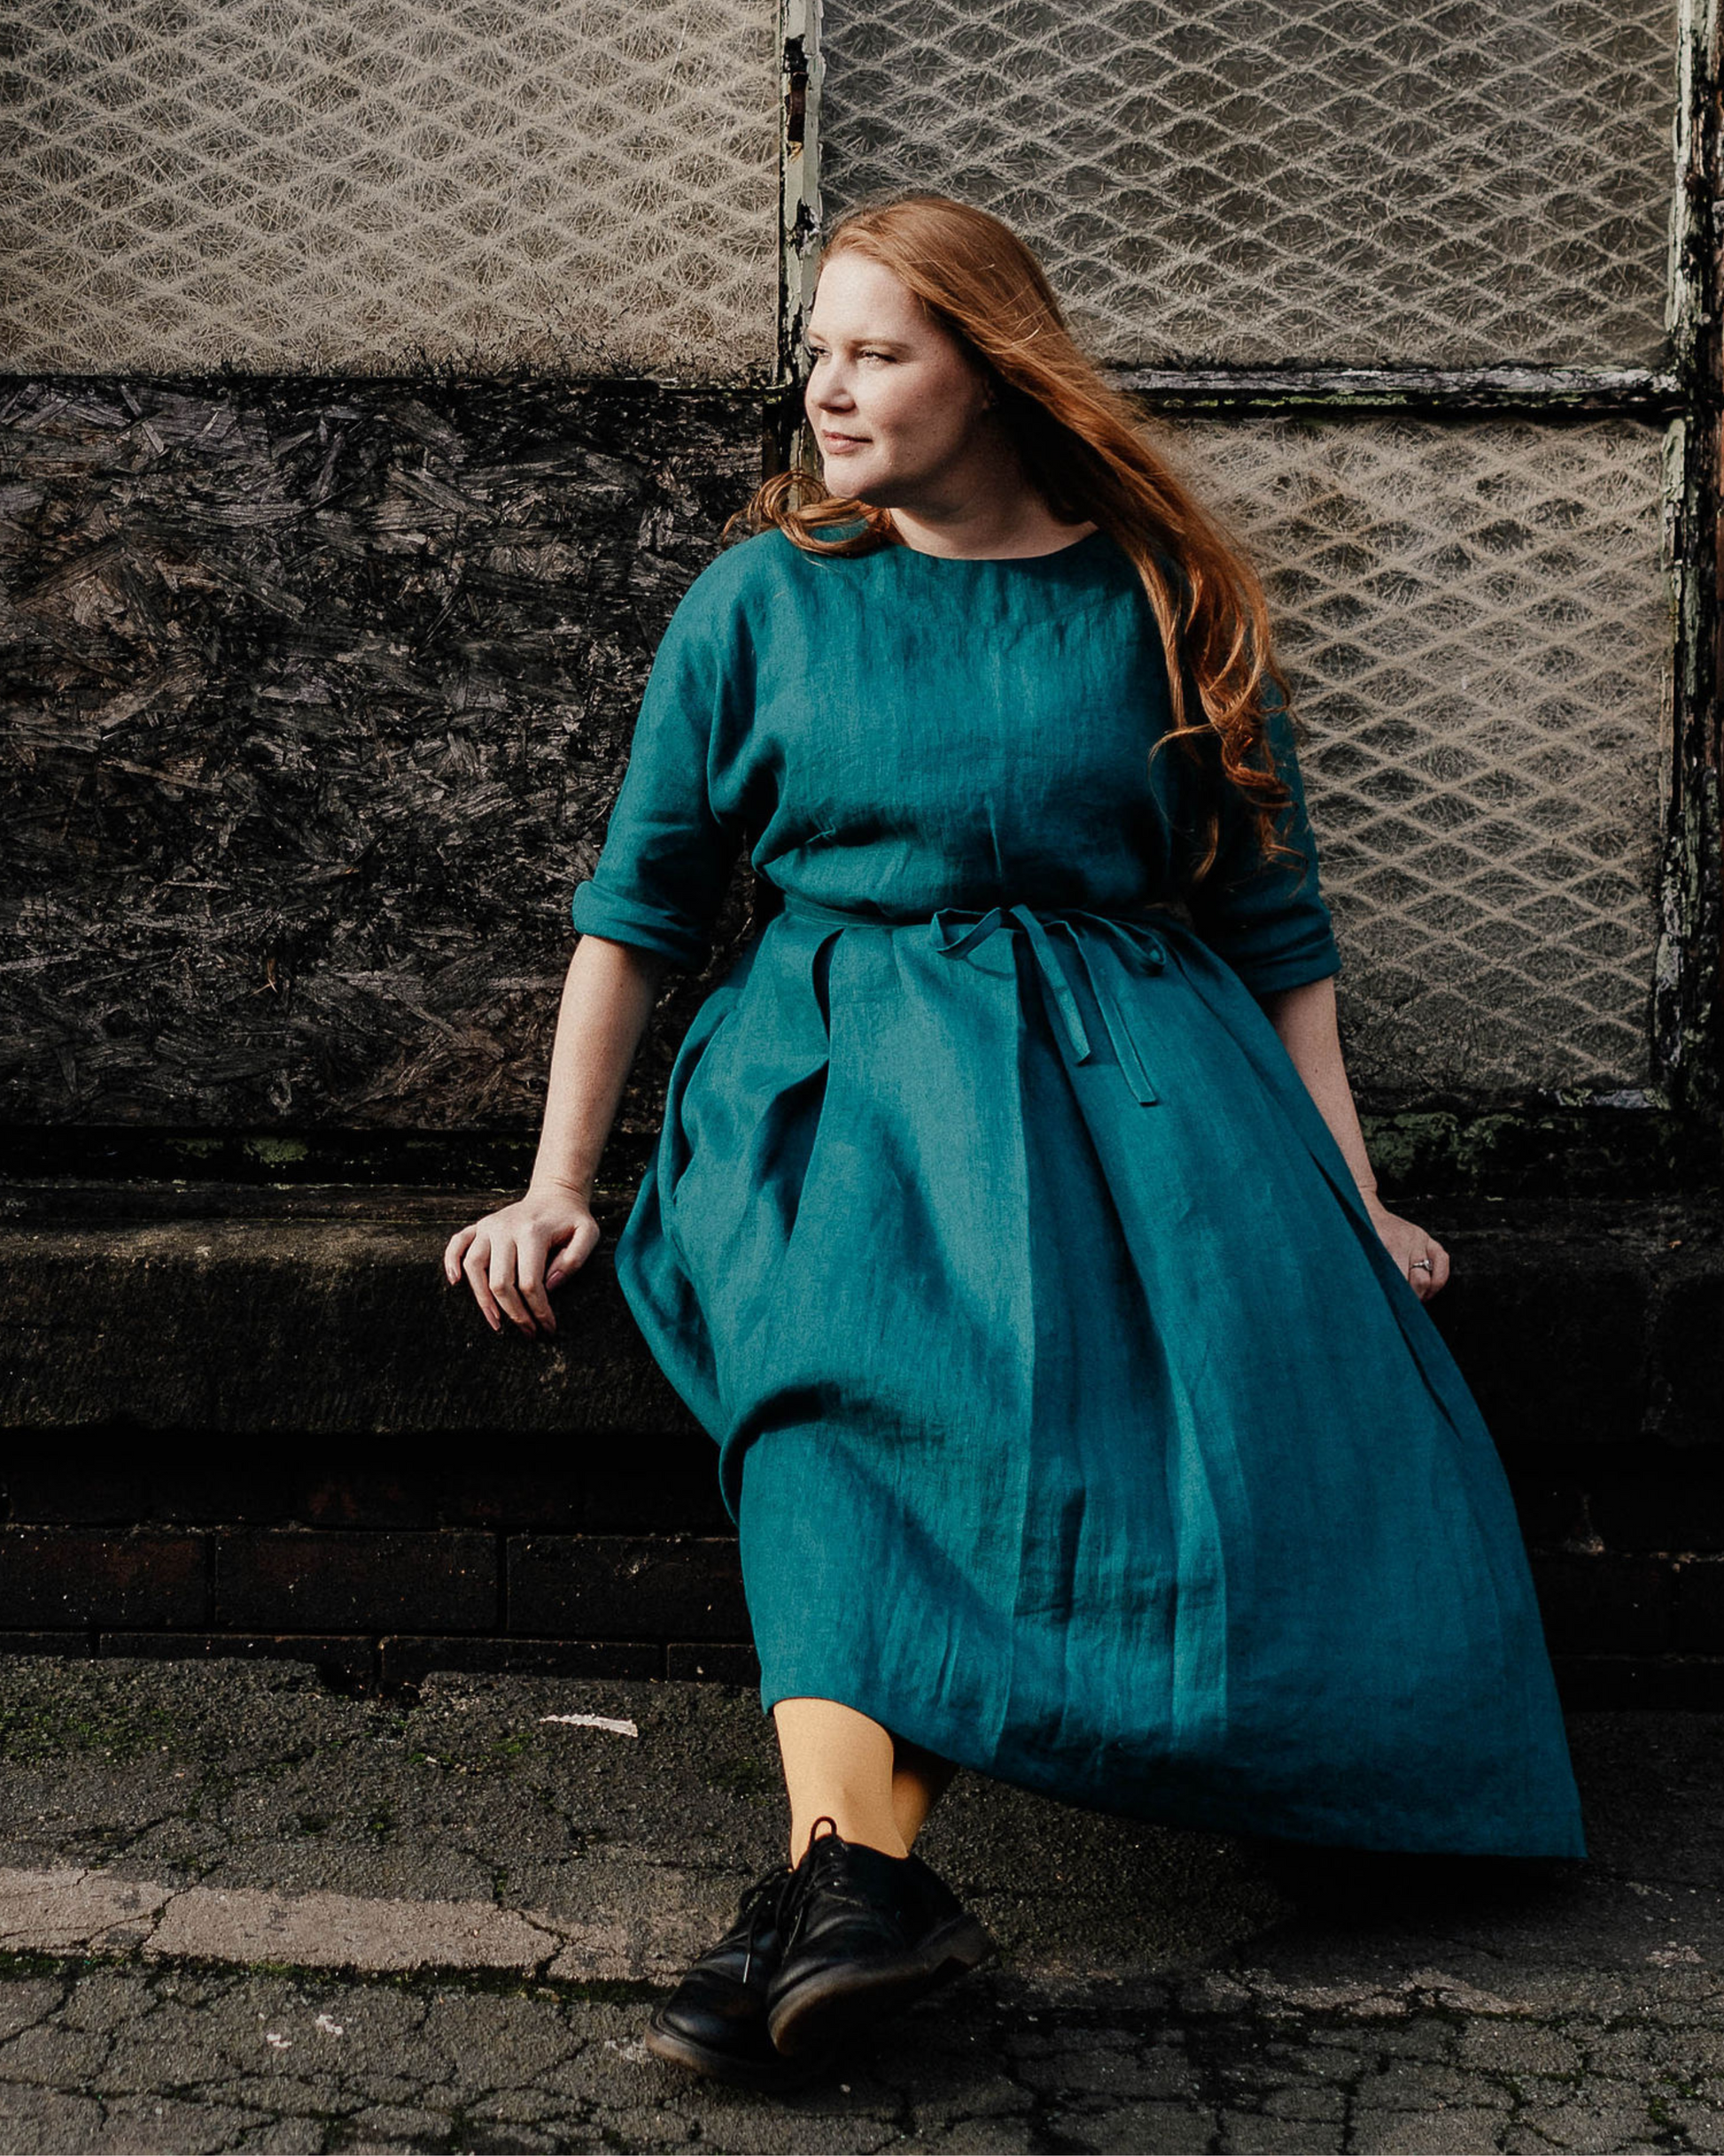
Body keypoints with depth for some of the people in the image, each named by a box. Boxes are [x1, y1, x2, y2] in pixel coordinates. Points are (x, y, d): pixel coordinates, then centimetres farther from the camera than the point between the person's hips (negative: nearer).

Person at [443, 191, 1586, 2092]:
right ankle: (857, 1870, -50)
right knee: (852, 1361, -34)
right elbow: (637, 902, 13)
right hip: (847, 1056, 0)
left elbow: (1275, 920, 13)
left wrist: (1356, 1201, 4)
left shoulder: (1162, 606, 12)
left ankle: (836, 1872, -40)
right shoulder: (758, 602, 12)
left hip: (1132, 1057, 1)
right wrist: (558, 1184, 4)